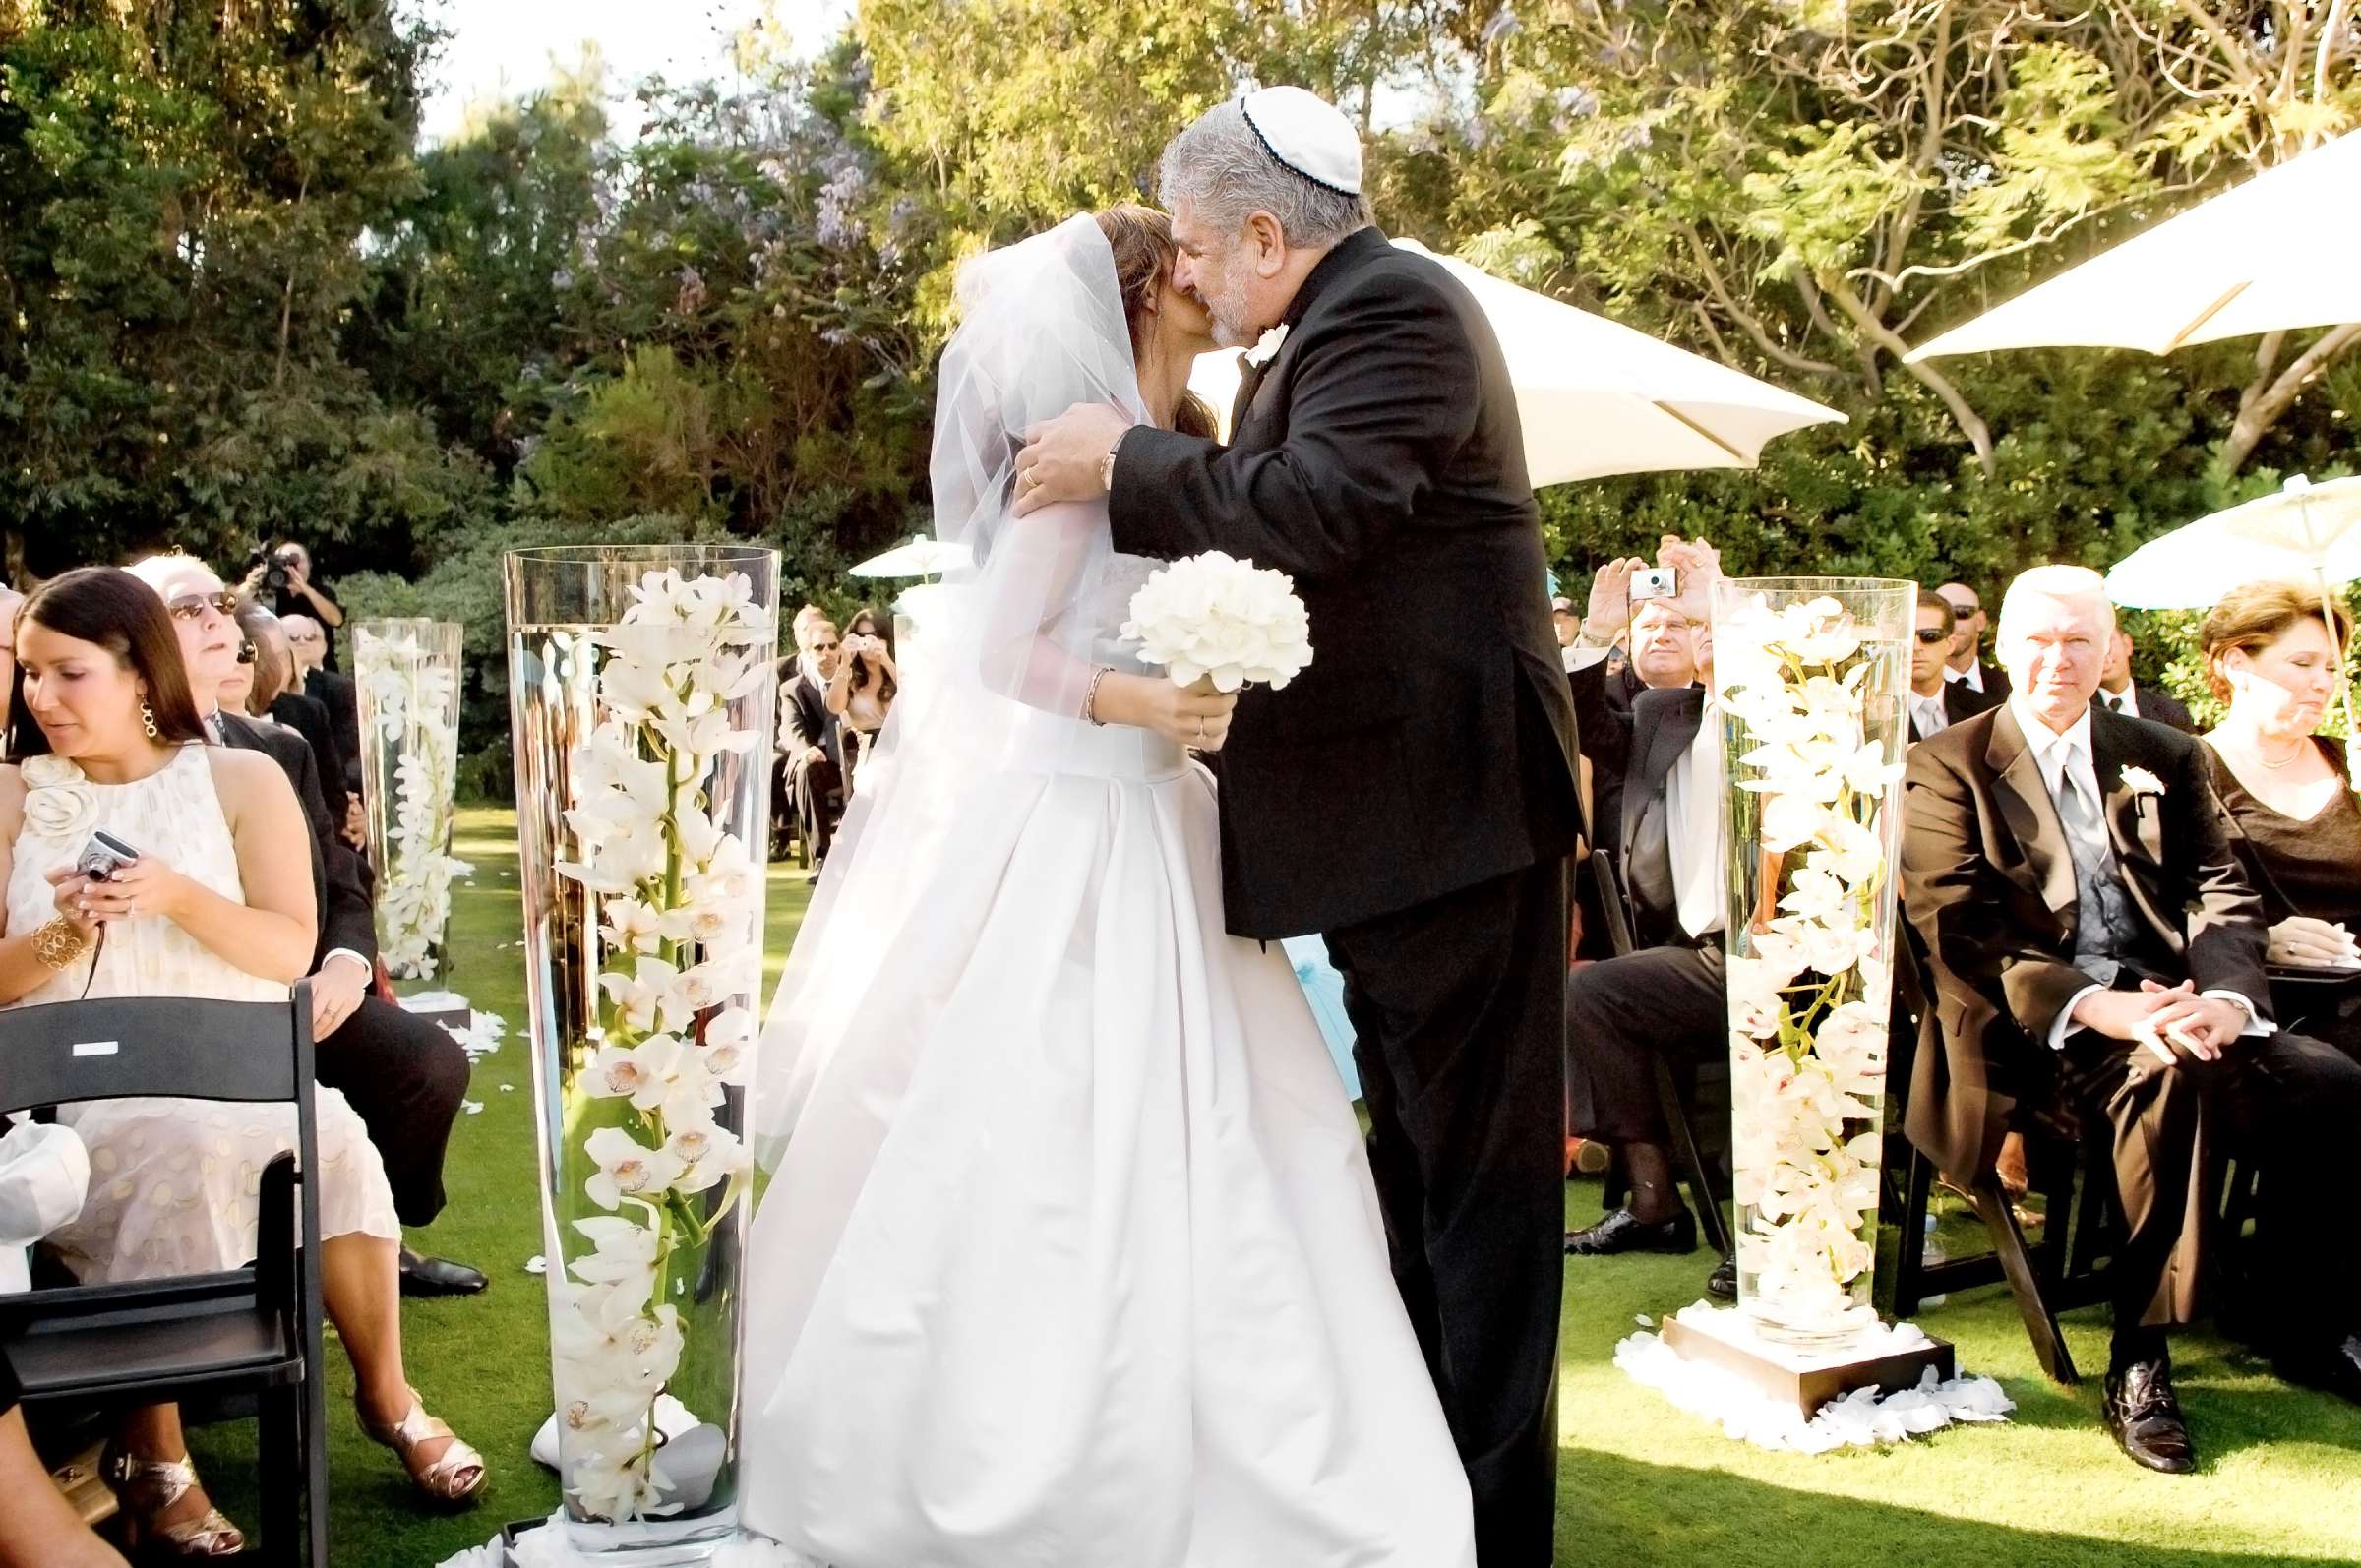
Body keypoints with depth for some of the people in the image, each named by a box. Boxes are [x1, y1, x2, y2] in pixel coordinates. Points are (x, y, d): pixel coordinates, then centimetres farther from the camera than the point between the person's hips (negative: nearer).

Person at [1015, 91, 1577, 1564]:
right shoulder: (1328, 331, 17)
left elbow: (1320, 504, -28)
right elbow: (1265, 519, 22)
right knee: (1418, 1154, 17)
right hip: (1396, 821, 11)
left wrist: (1126, 460, -17)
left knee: (1474, 1162, -2)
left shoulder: (1396, 305, -14)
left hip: (1453, 805, -11)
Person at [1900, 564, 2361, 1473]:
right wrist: (2089, 1004, -22)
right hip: (2037, 1025, -4)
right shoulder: (1947, 767, 6)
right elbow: (1956, 925, -7)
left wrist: (2225, 997, -16)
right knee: (2166, 1077, -35)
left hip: (2171, 1002, 5)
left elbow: (2224, 896, 8)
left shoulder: (2169, 762, 19)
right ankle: (2138, 1363, -24)